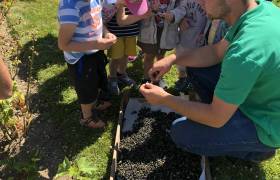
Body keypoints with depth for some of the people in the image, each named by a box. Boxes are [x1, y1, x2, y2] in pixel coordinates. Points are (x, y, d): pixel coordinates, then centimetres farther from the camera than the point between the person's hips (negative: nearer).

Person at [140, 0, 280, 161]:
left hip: (266, 126, -7)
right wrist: (172, 59, -8)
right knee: (198, 70, 7)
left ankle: (256, 148, 8)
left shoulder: (245, 54, -39)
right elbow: (216, 52, 2)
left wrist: (164, 99, -17)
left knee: (180, 132, -8)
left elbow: (216, 119, -26)